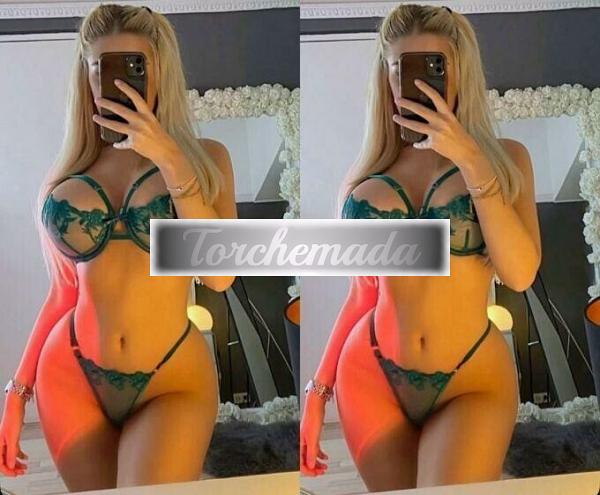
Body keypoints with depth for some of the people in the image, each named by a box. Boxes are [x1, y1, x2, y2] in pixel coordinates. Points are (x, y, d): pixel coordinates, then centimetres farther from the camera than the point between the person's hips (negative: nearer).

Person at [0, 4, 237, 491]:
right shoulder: (63, 175, 6)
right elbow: (64, 294, 12)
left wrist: (169, 159, -18)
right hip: (71, 378, 2)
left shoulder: (204, 157, 1)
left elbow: (218, 274, -14)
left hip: (174, 384, -2)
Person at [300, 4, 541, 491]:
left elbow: (520, 273, -14)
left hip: (473, 382, -2)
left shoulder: (505, 157, 1)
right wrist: (318, 390, 7)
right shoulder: (370, 174, 6)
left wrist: (470, 160, -19)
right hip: (370, 376, 2)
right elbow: (365, 293, 11)